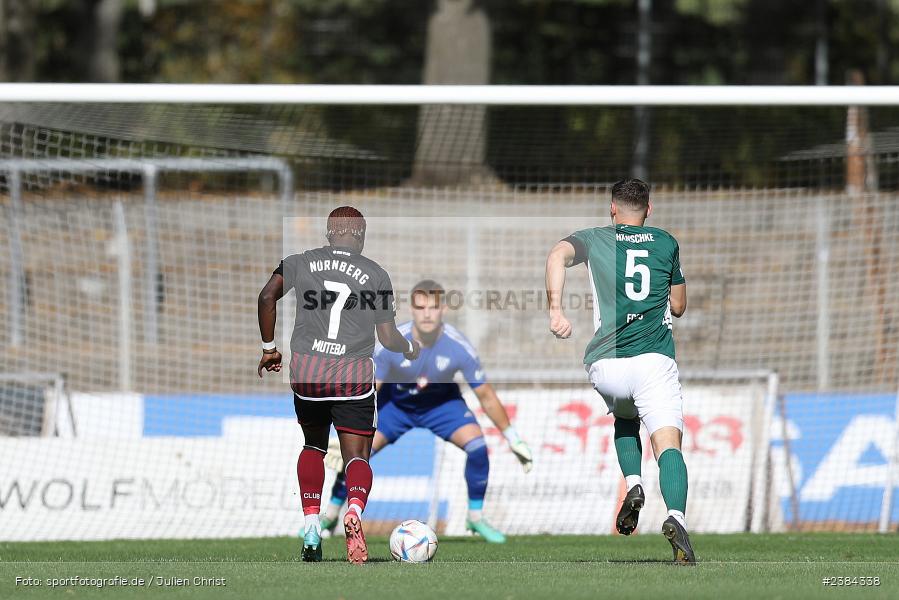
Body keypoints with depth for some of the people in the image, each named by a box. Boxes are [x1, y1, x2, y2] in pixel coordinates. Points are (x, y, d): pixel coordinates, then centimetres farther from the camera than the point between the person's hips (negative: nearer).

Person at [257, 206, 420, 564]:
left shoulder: (300, 263, 8)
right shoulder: (377, 275, 5)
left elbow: (267, 296, -5)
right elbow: (388, 338, 6)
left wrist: (268, 347, 6)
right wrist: (410, 350, 28)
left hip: (306, 371, 2)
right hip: (354, 373, -2)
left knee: (313, 446, 23)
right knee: (357, 456, 1)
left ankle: (311, 530, 11)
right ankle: (355, 509, -32)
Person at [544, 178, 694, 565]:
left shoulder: (594, 239, 11)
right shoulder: (667, 243, 15)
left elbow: (558, 255, -12)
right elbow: (679, 307, 23)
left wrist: (555, 310, -20)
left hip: (605, 364, 1)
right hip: (655, 360, -1)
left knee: (625, 420, 32)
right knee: (668, 445, -12)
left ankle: (632, 485, 6)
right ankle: (676, 517, -38)